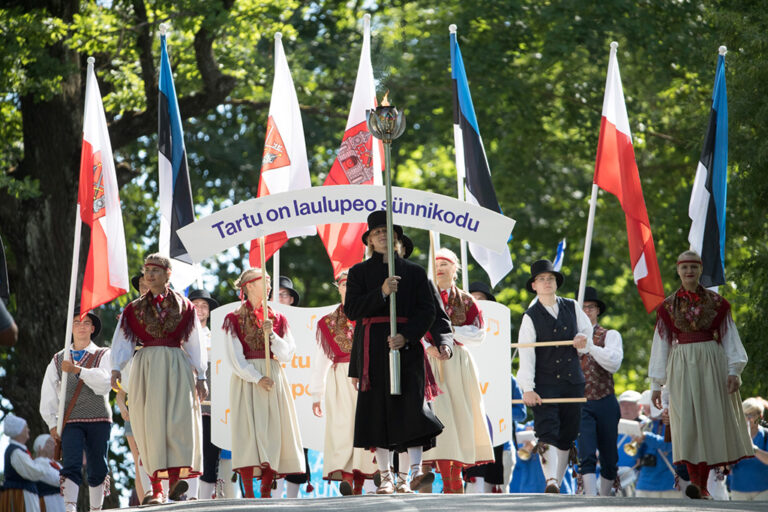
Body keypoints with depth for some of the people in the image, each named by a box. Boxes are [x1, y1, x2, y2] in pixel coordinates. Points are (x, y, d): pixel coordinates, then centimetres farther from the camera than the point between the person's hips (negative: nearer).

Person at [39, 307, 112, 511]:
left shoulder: (104, 356, 10)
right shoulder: (58, 360, 16)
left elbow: (104, 382, -10)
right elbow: (48, 394, 12)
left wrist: (77, 370, -20)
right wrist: (52, 424, 0)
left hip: (99, 420, 0)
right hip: (71, 421, 0)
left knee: (97, 469, 2)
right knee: (71, 466, -16)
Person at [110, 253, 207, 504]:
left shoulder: (183, 306, 10)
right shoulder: (135, 308, 11)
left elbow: (195, 343, 10)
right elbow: (122, 341, 4)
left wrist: (201, 376, 4)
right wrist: (116, 368, -12)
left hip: (177, 366, -1)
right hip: (146, 367, 1)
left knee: (178, 418, -15)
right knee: (150, 423, -6)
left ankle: (175, 479, -24)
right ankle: (156, 488, -6)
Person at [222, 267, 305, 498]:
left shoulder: (277, 319, 14)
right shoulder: (234, 319, 4)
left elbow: (286, 354, 5)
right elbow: (235, 358, -4)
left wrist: (271, 334, -10)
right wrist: (257, 378, -15)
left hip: (273, 380, 4)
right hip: (246, 380, -4)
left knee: (273, 432, -3)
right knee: (248, 431, -12)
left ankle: (266, 490, 1)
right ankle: (248, 493, -13)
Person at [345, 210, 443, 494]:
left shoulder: (414, 272, 11)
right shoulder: (360, 272, 12)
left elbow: (427, 310, 4)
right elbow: (351, 310, -1)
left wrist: (406, 336, -13)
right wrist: (381, 293, -15)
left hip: (406, 345, -1)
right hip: (373, 348, 1)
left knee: (412, 402, -15)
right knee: (377, 407, -2)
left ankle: (416, 467, -19)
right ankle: (386, 475, 4)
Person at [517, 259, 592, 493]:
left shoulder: (572, 307, 11)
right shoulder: (531, 317, -1)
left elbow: (587, 331, 20)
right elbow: (526, 355, -8)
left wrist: (583, 341, -6)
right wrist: (527, 388, -17)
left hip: (573, 381, 4)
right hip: (545, 383, -4)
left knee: (567, 436, 6)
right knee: (547, 432, -18)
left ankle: (558, 482, 13)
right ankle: (551, 481, -30)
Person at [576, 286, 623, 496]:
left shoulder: (610, 335, 6)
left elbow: (614, 363, -12)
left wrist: (589, 345, -22)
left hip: (605, 402, 1)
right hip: (580, 405, -1)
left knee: (609, 459, 8)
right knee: (587, 455, -17)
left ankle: (605, 497, 25)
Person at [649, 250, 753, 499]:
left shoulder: (716, 302, 6)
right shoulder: (668, 306, 8)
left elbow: (730, 339, 5)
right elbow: (660, 346, 10)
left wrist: (733, 371, -8)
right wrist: (656, 384, 7)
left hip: (712, 364, 0)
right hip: (681, 365, 0)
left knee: (711, 419, -3)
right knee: (687, 421, -10)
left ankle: (704, 484, 3)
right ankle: (694, 479, -15)